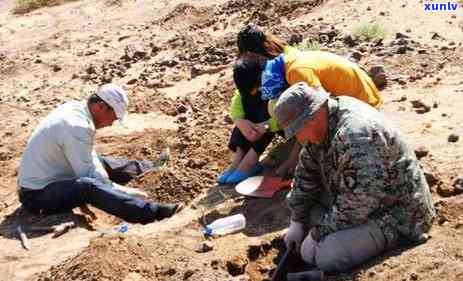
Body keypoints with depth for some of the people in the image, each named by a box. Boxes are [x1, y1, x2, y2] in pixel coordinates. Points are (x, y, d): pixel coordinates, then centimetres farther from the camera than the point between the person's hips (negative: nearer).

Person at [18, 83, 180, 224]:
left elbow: (89, 157, 10)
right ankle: (152, 212, -44)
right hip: (37, 195, -10)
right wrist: (123, 192, -16)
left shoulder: (74, 109, 3)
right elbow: (89, 175, -23)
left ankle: (148, 168, 36)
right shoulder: (77, 127, -26)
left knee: (100, 162, 16)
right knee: (88, 186, -33)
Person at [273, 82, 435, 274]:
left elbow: (356, 205, -32)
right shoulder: (323, 122, -3)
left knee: (323, 256, -26)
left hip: (396, 213, -9)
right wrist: (297, 220, 5)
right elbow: (306, 171, 7)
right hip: (355, 199, 9)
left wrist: (318, 233, -20)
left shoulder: (357, 136, -32)